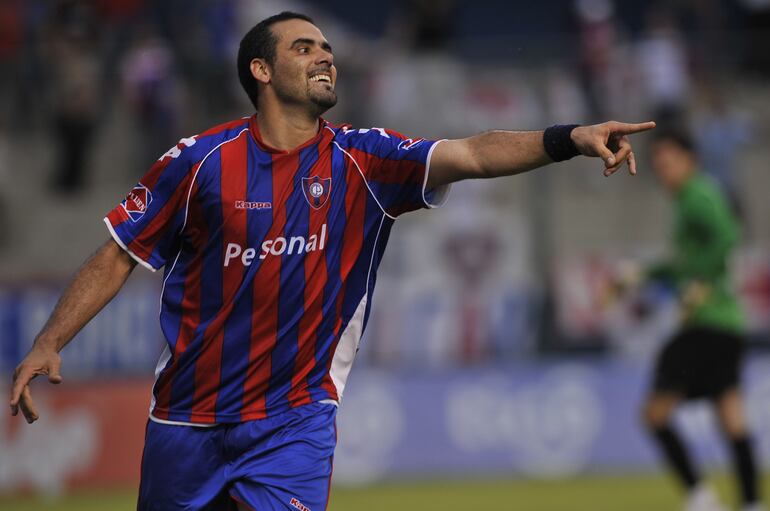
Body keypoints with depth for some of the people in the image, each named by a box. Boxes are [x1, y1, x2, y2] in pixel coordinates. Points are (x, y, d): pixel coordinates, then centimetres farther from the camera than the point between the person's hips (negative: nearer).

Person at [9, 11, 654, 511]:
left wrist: (569, 139, -33)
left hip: (293, 425, 0)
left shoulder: (362, 161, -3)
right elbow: (118, 258, 2)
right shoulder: (201, 161, -5)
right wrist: (47, 344, -7)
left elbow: (473, 155, -17)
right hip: (189, 424, 0)